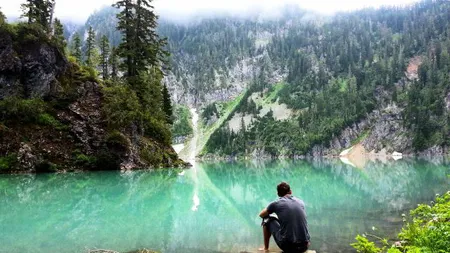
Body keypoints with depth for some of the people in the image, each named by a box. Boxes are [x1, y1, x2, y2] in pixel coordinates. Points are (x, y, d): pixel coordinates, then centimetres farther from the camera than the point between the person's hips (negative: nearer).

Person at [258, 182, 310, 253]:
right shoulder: (301, 202, 11)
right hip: (304, 247, 4)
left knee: (268, 219, 19)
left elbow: (261, 215, 19)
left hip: (287, 246, -4)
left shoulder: (276, 203, 0)